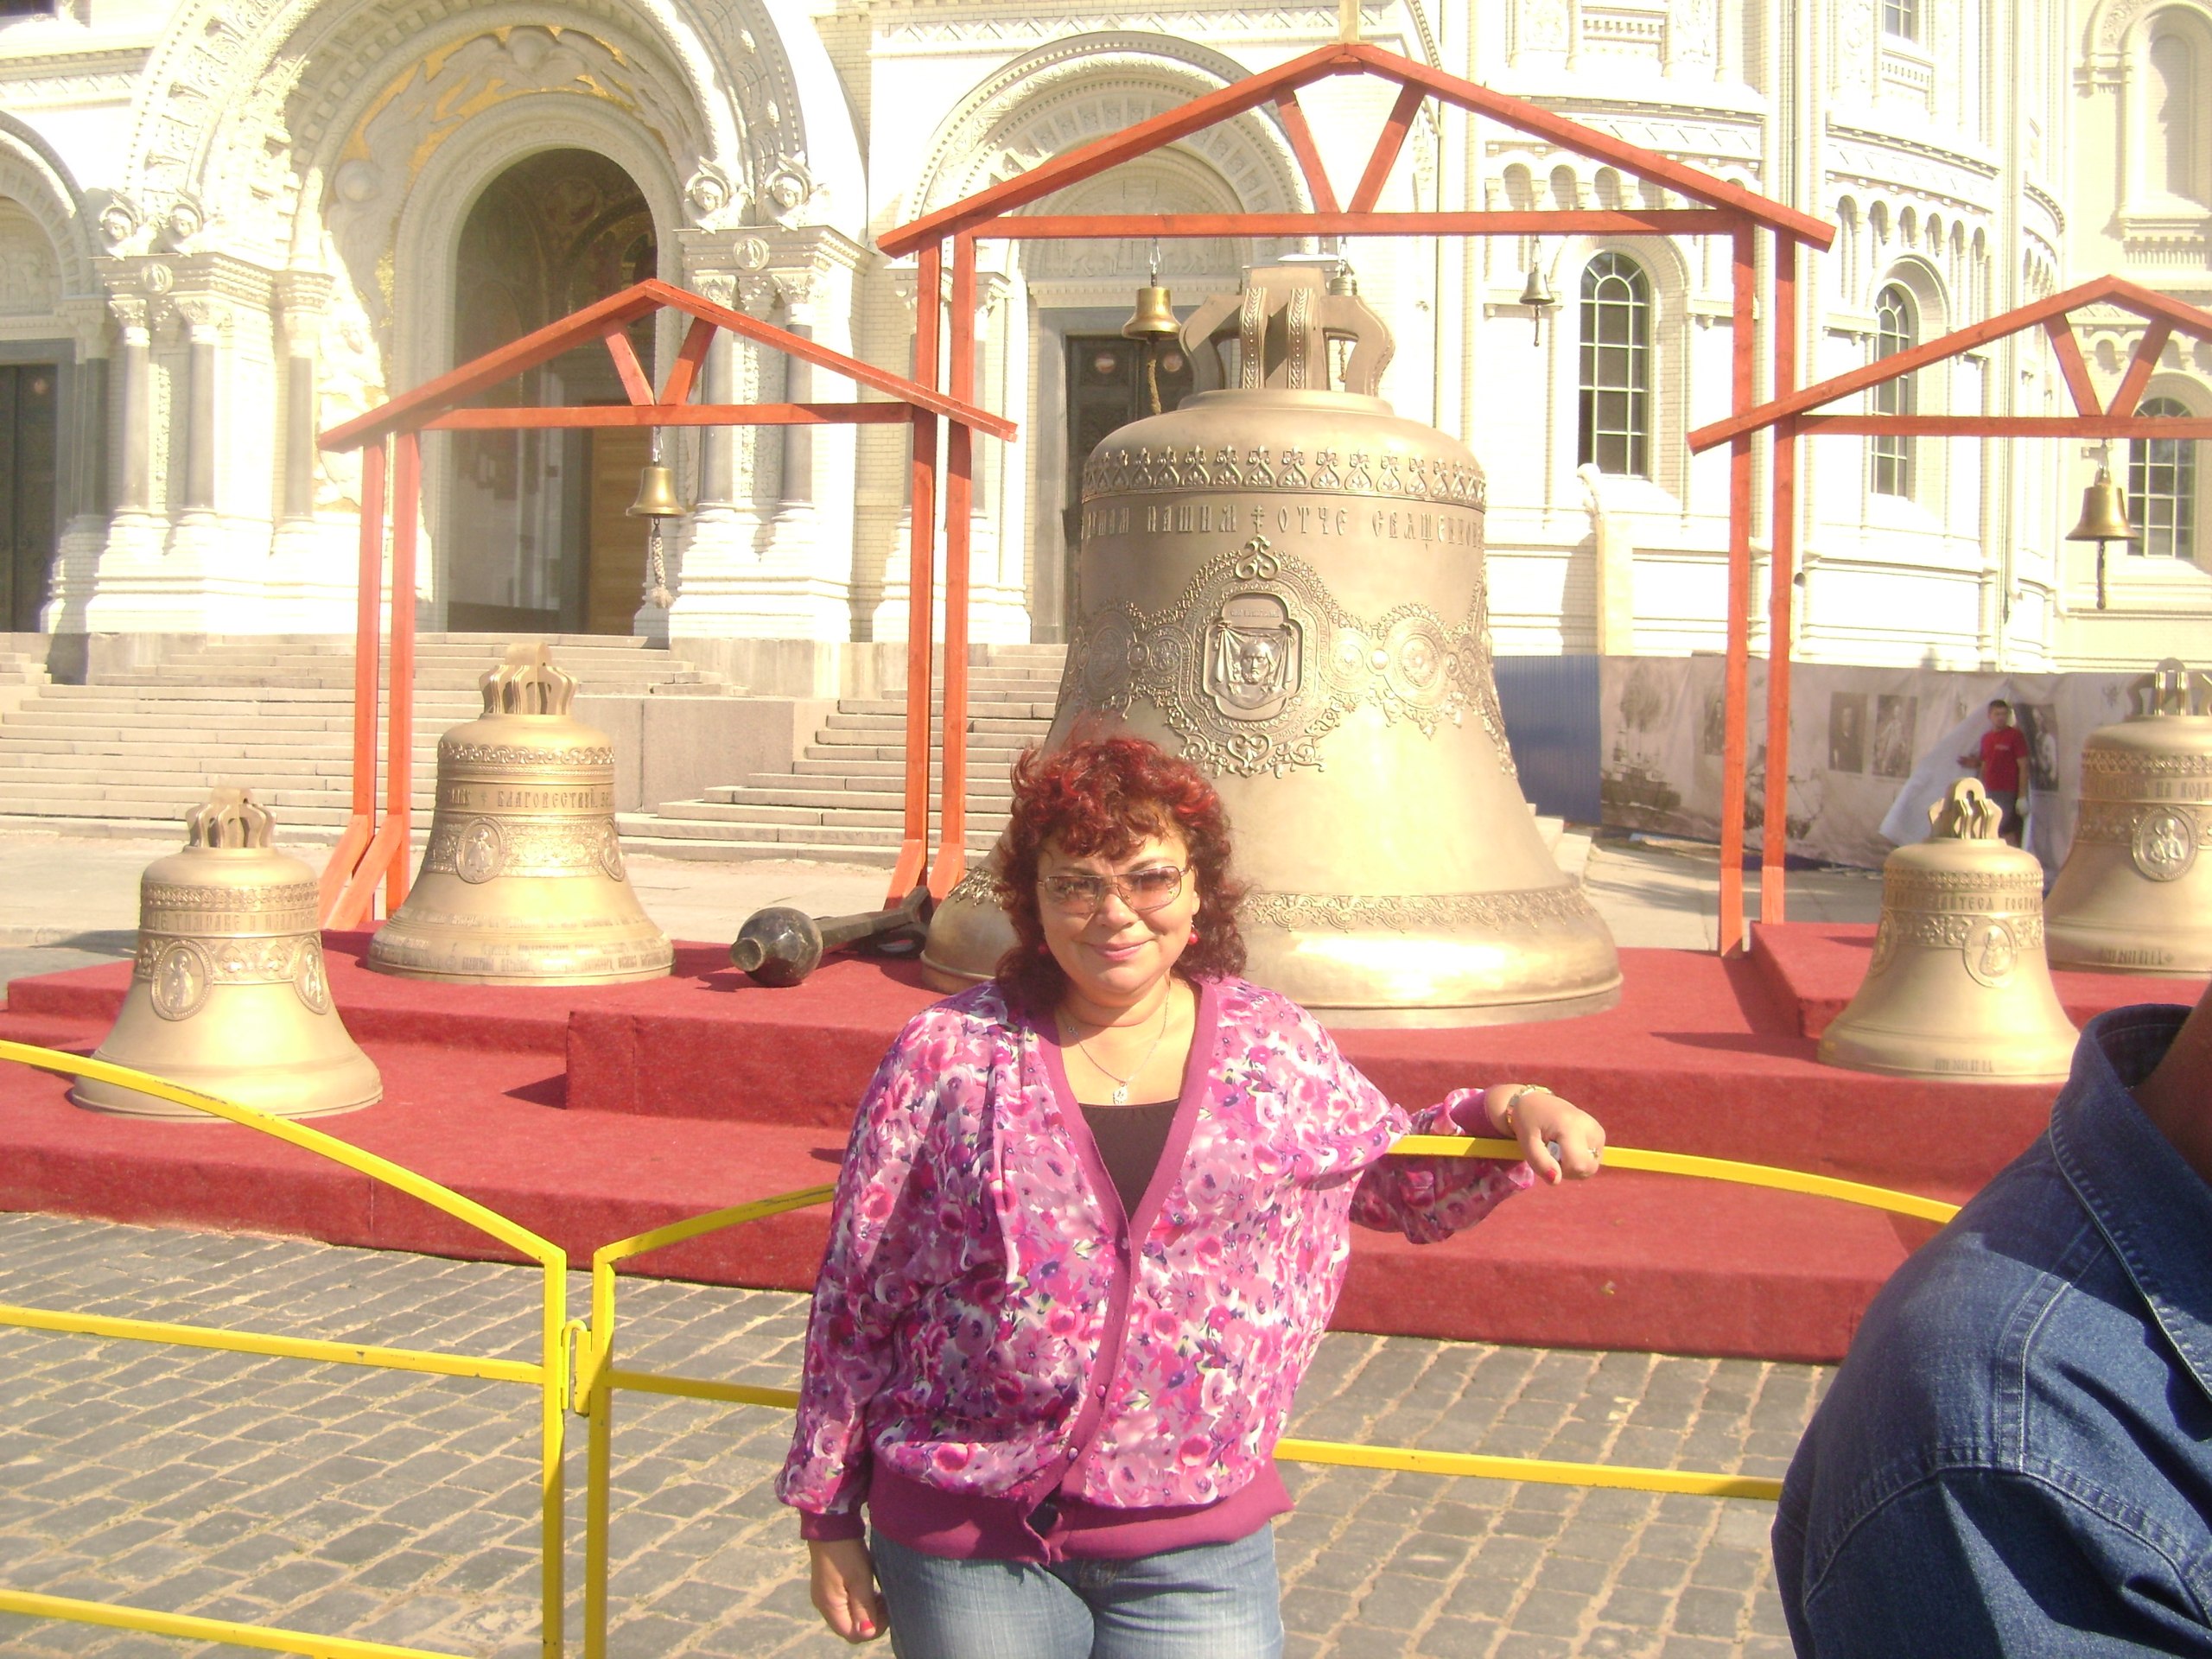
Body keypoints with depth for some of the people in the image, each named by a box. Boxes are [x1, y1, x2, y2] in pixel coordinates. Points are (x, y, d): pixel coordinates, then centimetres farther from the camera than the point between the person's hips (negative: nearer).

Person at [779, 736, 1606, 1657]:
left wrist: (1505, 1110, 1)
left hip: (1194, 1552, 2)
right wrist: (829, 1517, 3)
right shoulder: (948, 1055, -5)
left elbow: (1398, 1178, 20)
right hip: (969, 1550, -1)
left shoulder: (1277, 1047, 3)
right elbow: (854, 1296, 0)